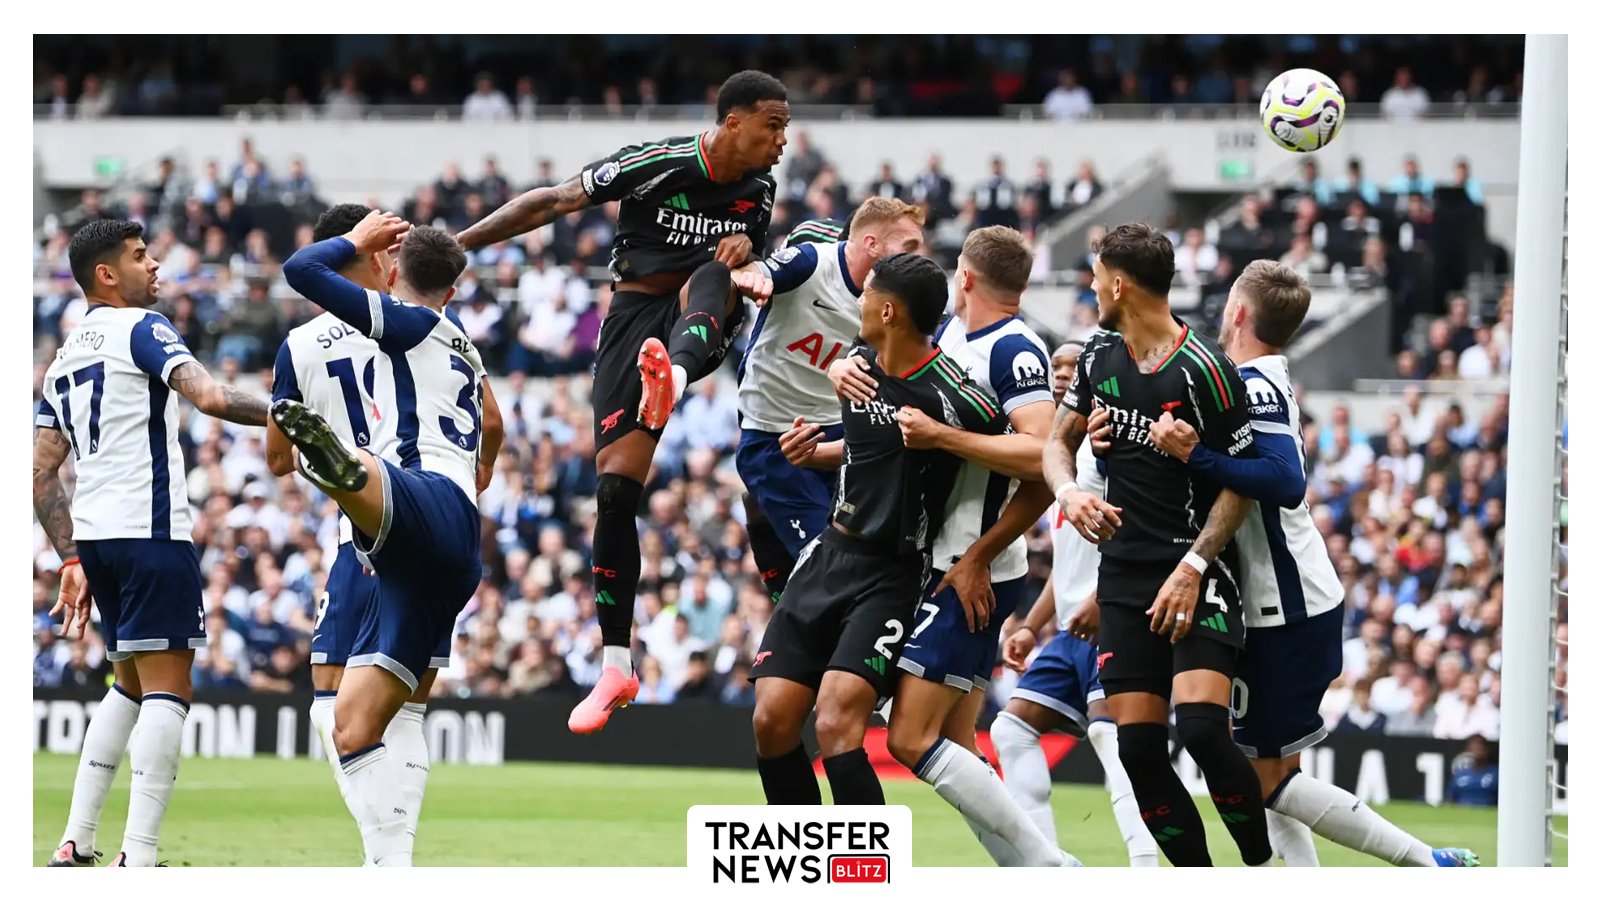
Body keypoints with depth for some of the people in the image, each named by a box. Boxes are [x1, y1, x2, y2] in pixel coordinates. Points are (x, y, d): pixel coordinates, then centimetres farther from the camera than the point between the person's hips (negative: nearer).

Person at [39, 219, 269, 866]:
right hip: (151, 532, -8)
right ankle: (137, 859, -18)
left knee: (130, 685, 20)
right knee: (167, 691, -8)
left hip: (93, 535, 8)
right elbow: (208, 397, -20)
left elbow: (43, 474, 18)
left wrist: (71, 560, 20)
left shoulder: (64, 359, 20)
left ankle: (75, 847, 14)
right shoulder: (140, 328, -4)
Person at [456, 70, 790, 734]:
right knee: (615, 484, -11)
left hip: (705, 326, 2)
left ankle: (673, 377, -70)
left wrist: (746, 250, -4)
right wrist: (456, 244, -8)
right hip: (636, 311, -2)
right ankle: (616, 666, -1)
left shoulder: (759, 189, 4)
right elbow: (553, 202, -6)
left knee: (712, 275, -34)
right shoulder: (657, 164, -11)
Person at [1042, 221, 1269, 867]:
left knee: (1201, 726, -23)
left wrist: (1192, 568, -19)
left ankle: (1265, 872, -6)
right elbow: (1059, 439, 18)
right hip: (1125, 572, 6)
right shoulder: (1100, 357, 7)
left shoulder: (1203, 372, -14)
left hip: (1198, 571, -6)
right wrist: (1069, 491, -5)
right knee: (1138, 747, -3)